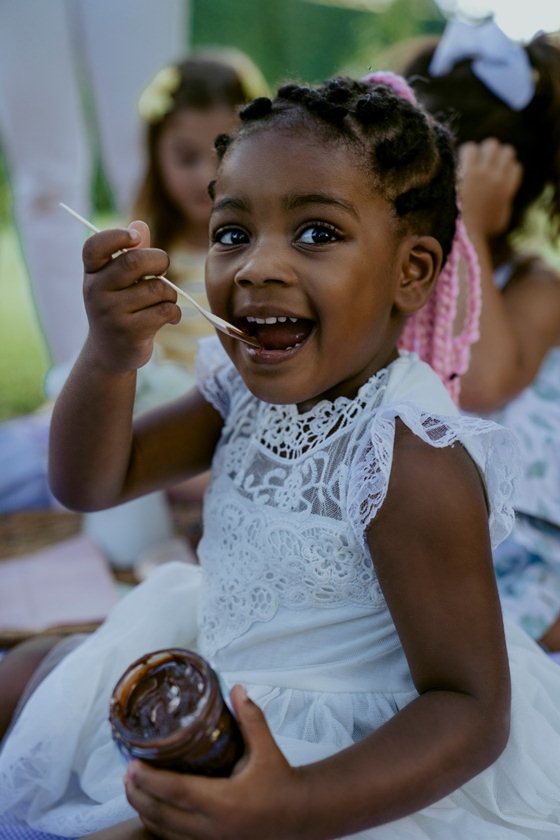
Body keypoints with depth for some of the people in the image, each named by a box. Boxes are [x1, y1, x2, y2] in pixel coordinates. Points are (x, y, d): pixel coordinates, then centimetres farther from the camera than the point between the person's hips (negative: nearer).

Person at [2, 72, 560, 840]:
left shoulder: (413, 460, -30)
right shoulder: (248, 388, -7)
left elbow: (470, 711, -27)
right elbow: (90, 484, -3)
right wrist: (110, 356, -22)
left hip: (369, 770, -7)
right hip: (230, 694, 8)